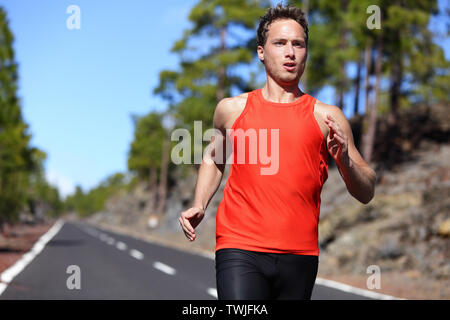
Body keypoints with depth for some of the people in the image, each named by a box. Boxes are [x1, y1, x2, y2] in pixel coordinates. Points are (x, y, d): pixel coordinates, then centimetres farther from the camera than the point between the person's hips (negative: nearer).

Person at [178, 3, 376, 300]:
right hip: (240, 251, -1)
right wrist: (199, 205, 13)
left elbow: (366, 193, 9)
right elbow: (214, 159, 29)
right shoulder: (232, 109, 10)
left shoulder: (326, 117, 7)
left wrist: (345, 161, -11)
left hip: (300, 256, 1)